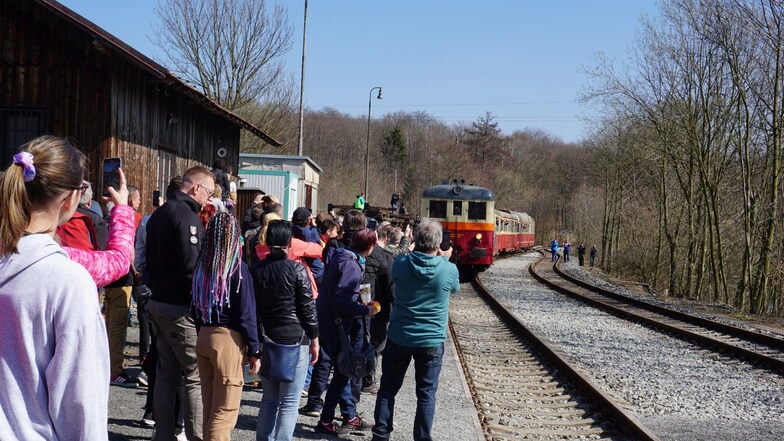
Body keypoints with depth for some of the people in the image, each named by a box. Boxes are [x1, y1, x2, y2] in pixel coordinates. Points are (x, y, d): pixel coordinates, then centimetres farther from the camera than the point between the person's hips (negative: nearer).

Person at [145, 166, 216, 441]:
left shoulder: (159, 214, 15)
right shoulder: (187, 216, -17)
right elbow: (192, 266, -23)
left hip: (158, 302, 10)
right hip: (181, 308, -10)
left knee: (166, 372, 15)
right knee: (196, 376, -4)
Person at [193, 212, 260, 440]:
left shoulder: (202, 267, 3)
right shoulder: (237, 268, -12)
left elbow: (197, 307, 8)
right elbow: (246, 314, -10)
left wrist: (203, 333, 15)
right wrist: (254, 351, -4)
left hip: (203, 336, 6)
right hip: (228, 338, -6)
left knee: (209, 406, 17)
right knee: (225, 410, 0)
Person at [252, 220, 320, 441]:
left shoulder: (256, 270, 2)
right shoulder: (296, 269, -9)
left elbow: (251, 307, 7)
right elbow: (308, 308, -7)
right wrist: (314, 340, 3)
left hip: (266, 340, 4)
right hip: (295, 340, -4)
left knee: (269, 398, 15)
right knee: (289, 402, 2)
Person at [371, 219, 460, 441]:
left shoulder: (400, 264, -11)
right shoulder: (448, 270, -14)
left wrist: (413, 252, 16)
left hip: (399, 338, 1)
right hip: (432, 341, -1)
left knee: (388, 388, 15)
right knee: (427, 393, 9)